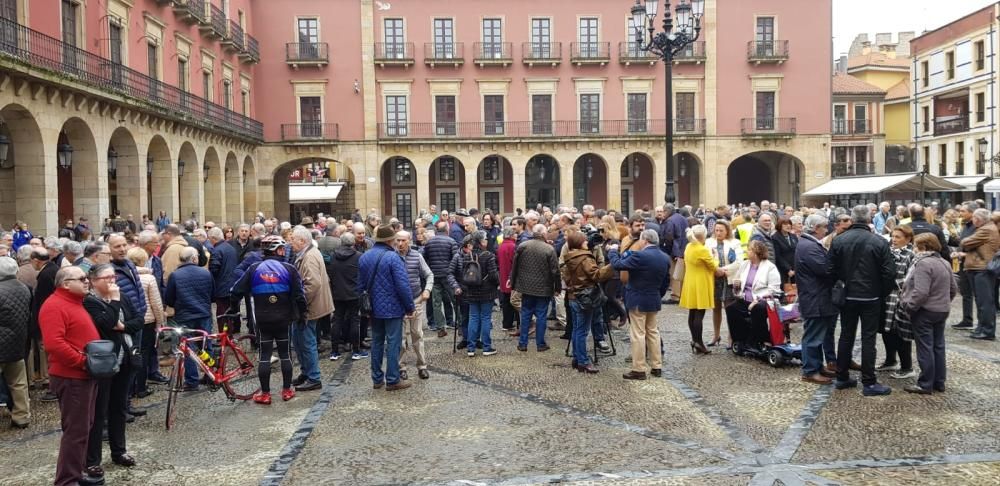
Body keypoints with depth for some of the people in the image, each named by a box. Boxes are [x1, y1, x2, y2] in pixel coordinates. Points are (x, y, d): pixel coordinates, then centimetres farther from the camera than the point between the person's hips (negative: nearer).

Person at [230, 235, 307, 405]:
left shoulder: (254, 268, 0)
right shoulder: (289, 268, -5)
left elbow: (237, 291, 1)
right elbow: (299, 294, -9)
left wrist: (234, 307, 18)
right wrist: (302, 313, 5)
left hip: (262, 320, 1)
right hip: (284, 319, -1)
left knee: (264, 356, 6)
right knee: (285, 354, 11)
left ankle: (265, 394, 9)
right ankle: (287, 390, 17)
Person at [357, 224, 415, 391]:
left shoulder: (364, 257, 6)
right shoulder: (393, 257, -17)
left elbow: (360, 285, 12)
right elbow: (403, 285, -19)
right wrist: (410, 307, -9)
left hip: (374, 308, 7)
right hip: (392, 307, -7)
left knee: (377, 342, 14)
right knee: (393, 343, 0)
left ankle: (377, 379, 20)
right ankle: (392, 380, 4)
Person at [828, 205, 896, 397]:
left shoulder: (838, 240, -5)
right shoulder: (879, 242, -11)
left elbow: (831, 269, -4)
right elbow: (889, 272, -11)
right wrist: (883, 294, 3)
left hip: (847, 296, 3)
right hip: (871, 297, -3)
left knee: (846, 336, 12)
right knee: (868, 338, 1)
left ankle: (842, 378, 19)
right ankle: (869, 383, 4)